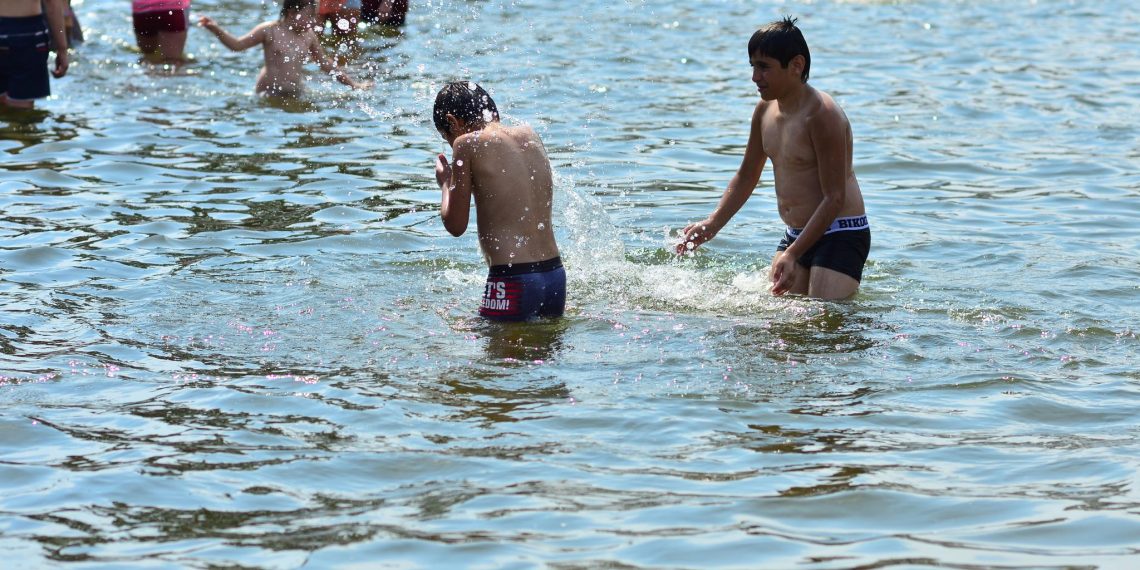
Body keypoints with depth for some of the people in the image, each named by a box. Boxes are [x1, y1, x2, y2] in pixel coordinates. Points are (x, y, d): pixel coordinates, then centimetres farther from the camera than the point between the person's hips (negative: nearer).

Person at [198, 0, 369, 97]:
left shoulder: (309, 36, 8)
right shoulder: (270, 30, -5)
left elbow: (325, 63, 19)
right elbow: (237, 45, 1)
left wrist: (353, 84, 20)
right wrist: (215, 29, -13)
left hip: (296, 93, 4)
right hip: (269, 93, -4)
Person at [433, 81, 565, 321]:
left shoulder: (468, 143, -5)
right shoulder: (530, 135, 13)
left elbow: (455, 226, -3)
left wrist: (445, 183, 16)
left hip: (512, 282, -7)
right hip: (555, 276, 7)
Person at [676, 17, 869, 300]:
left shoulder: (822, 115, -20)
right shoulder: (766, 110, 5)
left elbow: (835, 198, -21)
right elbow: (747, 176, 19)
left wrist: (792, 255, -26)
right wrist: (712, 225, 7)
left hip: (841, 237, -8)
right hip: (796, 234, 8)